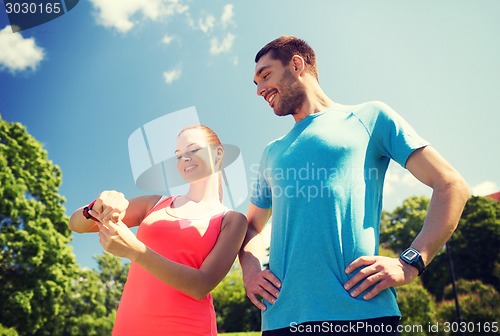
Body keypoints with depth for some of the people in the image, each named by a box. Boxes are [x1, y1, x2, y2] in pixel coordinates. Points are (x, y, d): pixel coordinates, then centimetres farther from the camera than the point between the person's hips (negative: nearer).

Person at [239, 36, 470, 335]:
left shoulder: (369, 117, 6)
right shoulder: (272, 153, 18)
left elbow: (452, 186, 2)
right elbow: (253, 225, 26)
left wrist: (409, 263, -10)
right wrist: (250, 270, 5)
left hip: (361, 312, -4)